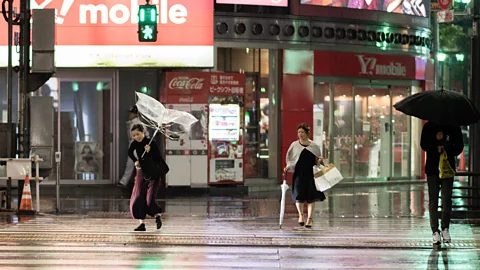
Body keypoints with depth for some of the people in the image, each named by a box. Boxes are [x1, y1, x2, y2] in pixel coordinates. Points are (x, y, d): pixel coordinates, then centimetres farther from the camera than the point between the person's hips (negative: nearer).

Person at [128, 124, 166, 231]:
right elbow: (130, 152, 16)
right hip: (141, 173, 5)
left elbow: (159, 159, -15)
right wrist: (136, 161, 2)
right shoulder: (135, 144, -4)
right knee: (138, 198, -2)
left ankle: (157, 215, 17)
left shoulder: (151, 143, -16)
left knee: (150, 199, -13)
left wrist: (149, 151, -28)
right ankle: (142, 224, 5)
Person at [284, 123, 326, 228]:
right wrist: (288, 166, -5)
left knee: (311, 197, -2)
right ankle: (301, 215, 17)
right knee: (298, 196, -8)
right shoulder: (294, 145, 7)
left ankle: (309, 219, 8)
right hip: (299, 173, 0)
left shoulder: (314, 146, 7)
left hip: (311, 174, 0)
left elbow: (317, 160, 14)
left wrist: (320, 161, -8)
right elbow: (289, 158, 12)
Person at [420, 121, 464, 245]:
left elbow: (459, 147, 6)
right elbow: (424, 145, 0)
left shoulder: (454, 127, 6)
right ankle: (435, 231, -1)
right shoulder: (428, 126, 6)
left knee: (447, 199, -5)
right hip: (432, 168, 0)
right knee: (433, 200, -3)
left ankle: (445, 228, 10)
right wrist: (436, 143, -16)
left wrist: (446, 150, -10)